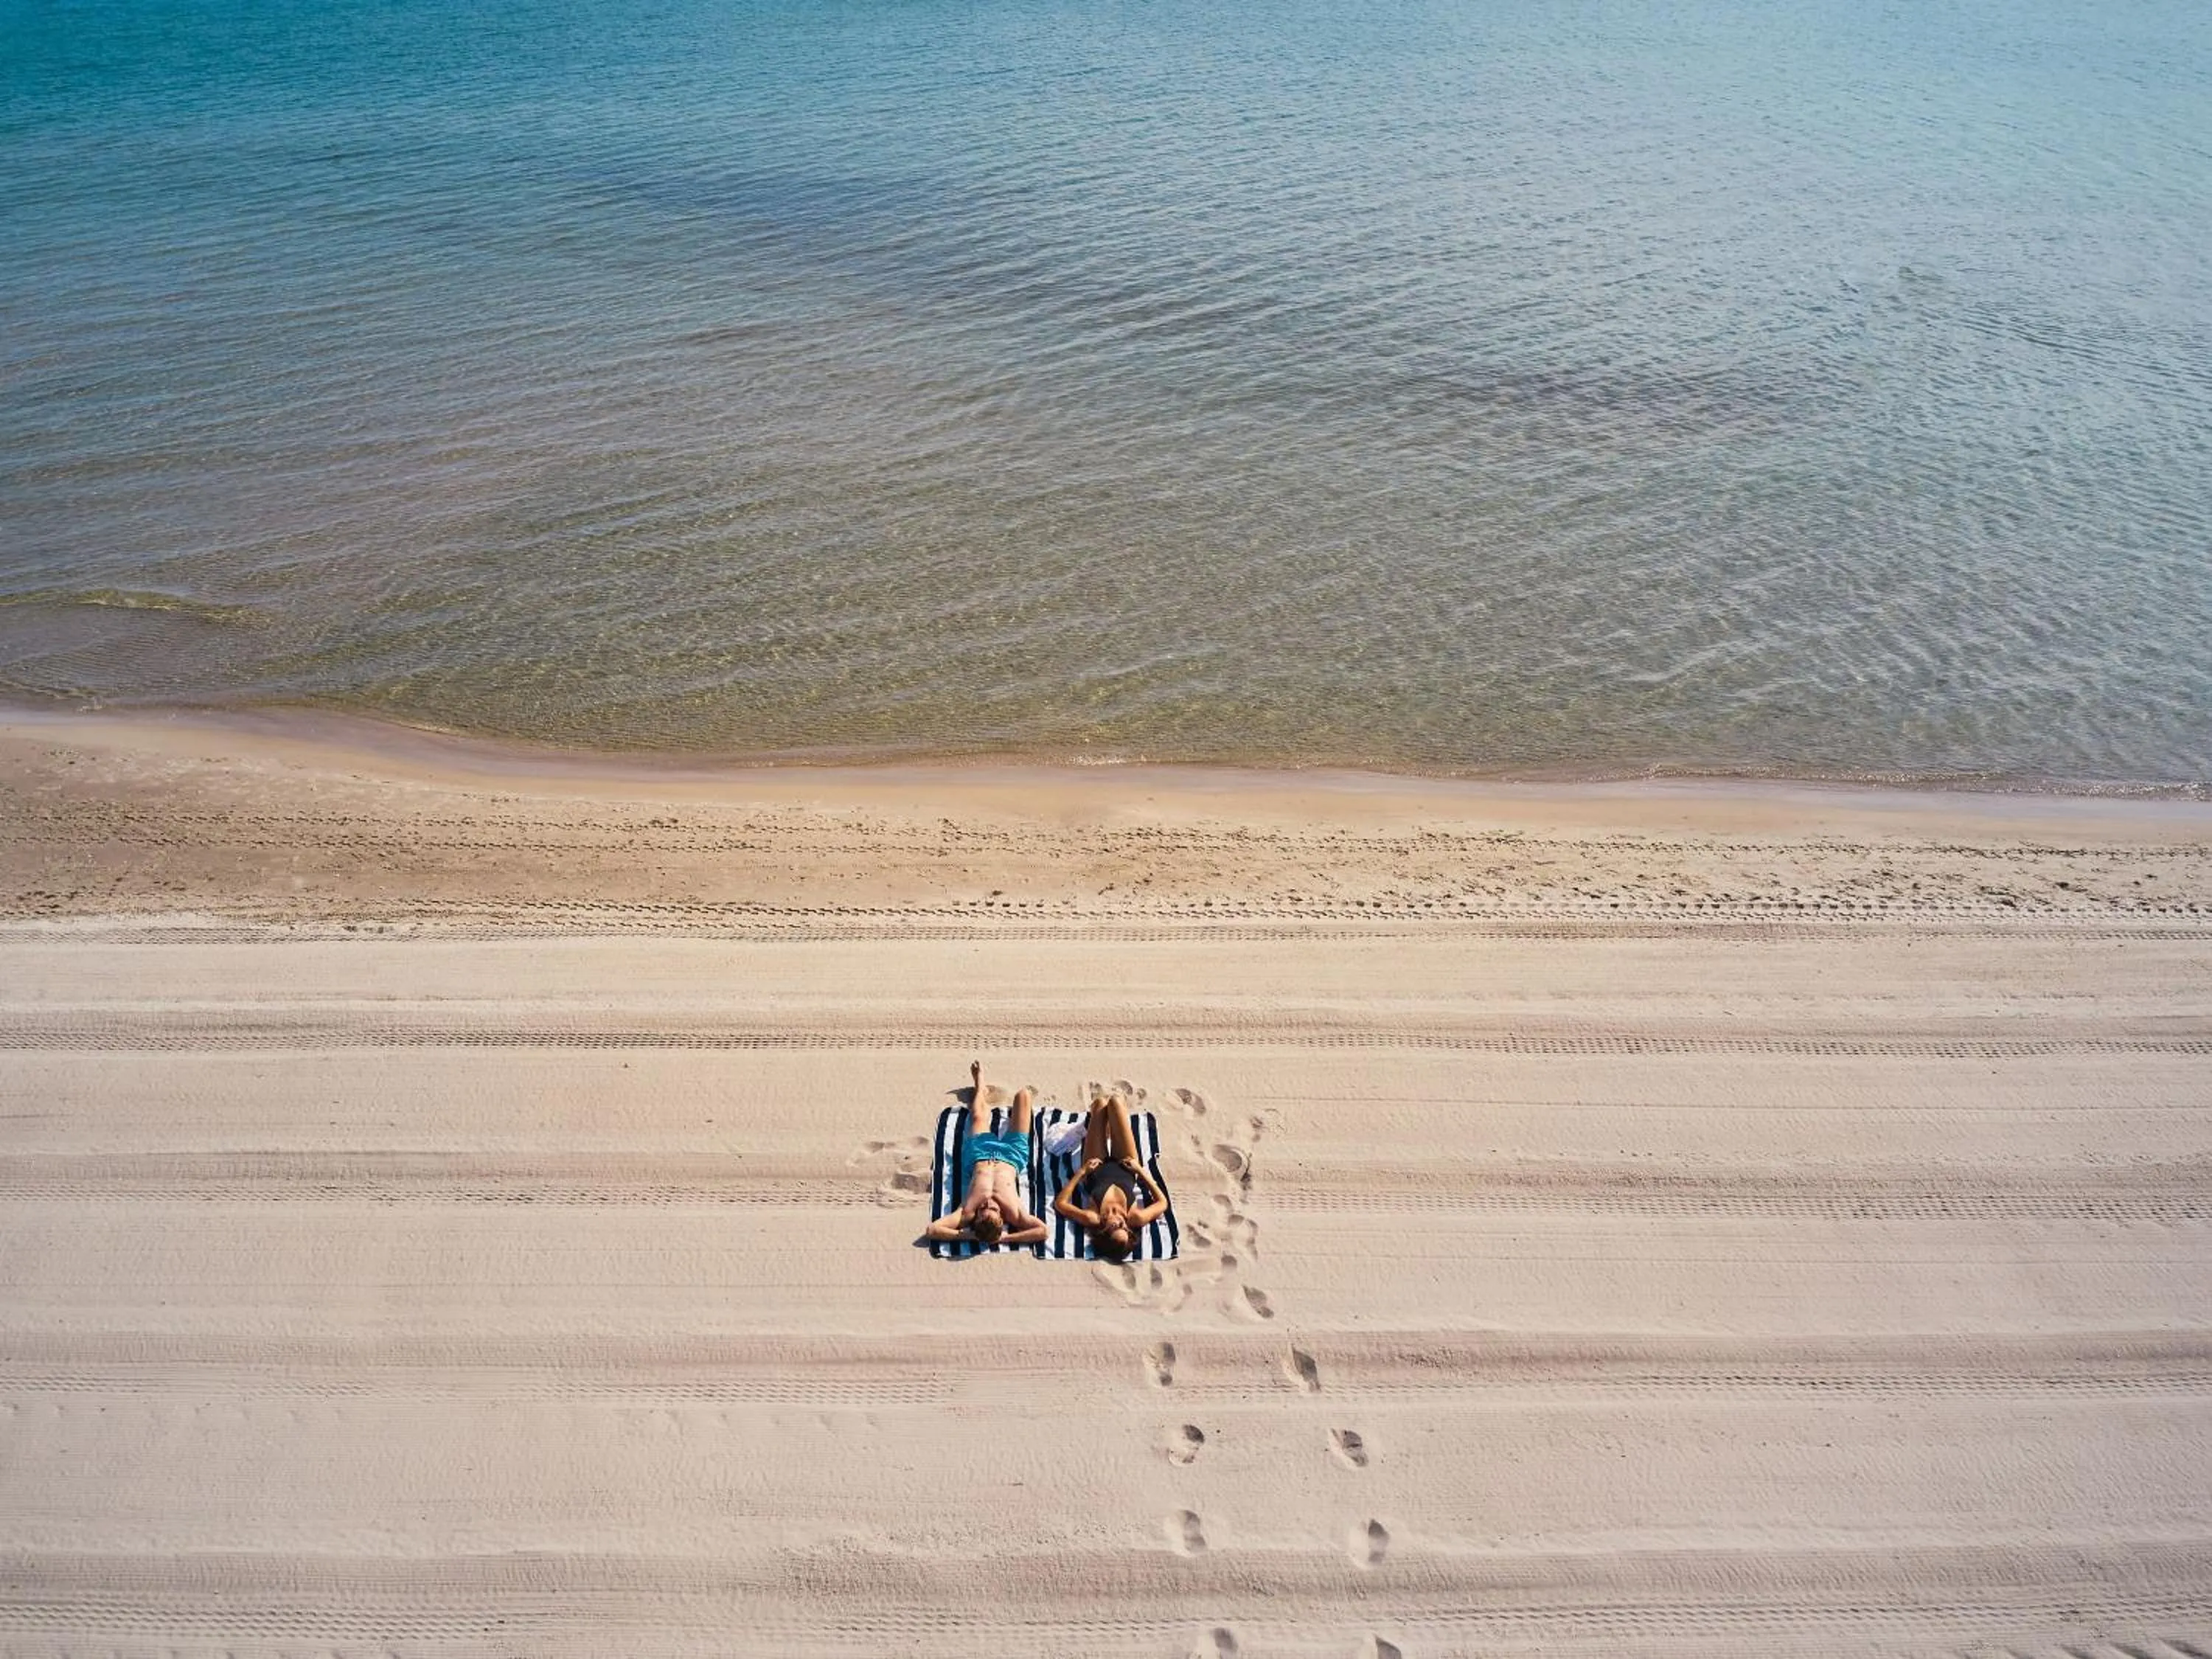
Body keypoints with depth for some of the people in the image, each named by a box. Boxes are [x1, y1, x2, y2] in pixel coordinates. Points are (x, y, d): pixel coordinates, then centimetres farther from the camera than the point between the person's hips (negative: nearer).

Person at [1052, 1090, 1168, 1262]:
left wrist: (1081, 1172, -27)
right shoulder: (1136, 1219, -38)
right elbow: (1162, 1202, -17)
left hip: (1097, 1169, 0)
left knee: (1100, 1104, 1)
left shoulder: (1093, 1220, -41)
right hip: (1125, 1167, 1)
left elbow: (1060, 1203, -26)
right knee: (1115, 1101, -2)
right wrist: (1141, 1171, -20)